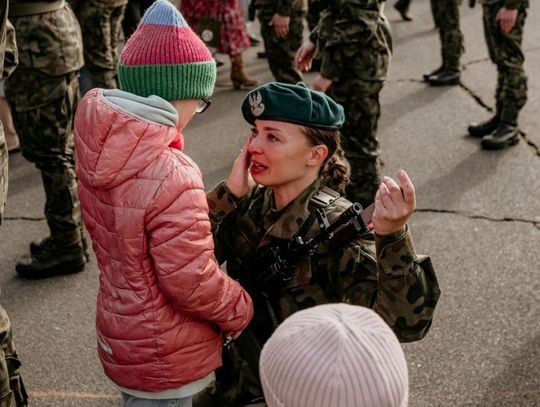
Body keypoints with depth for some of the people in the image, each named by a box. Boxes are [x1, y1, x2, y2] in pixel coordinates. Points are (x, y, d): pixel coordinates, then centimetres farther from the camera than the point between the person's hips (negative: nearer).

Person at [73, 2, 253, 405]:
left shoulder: (98, 151, -8)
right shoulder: (171, 179, -33)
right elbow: (193, 284, -26)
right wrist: (241, 311, -7)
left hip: (121, 336, 7)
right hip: (163, 362, -7)